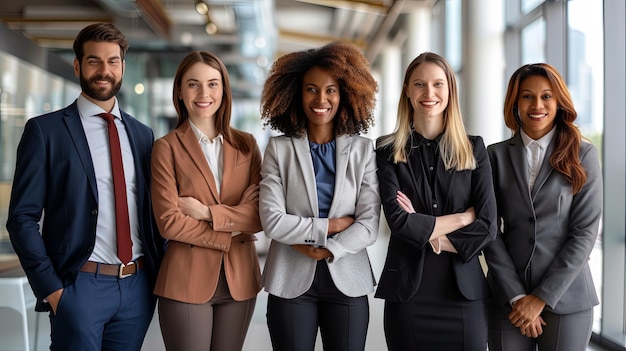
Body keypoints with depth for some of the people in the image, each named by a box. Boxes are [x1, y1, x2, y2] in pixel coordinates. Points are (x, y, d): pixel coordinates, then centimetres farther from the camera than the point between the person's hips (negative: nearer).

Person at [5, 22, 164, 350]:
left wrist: (161, 274, 6)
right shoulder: (45, 130, -2)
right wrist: (51, 289, -11)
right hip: (80, 286, -4)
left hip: (138, 286, 4)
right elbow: (22, 218, -5)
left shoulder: (142, 134, 11)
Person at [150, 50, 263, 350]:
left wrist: (206, 212, -12)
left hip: (239, 280, 3)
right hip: (186, 281, -3)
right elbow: (169, 222, -10)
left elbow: (260, 215, -3)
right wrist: (228, 236, -8)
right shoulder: (167, 147, -2)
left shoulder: (246, 145, 7)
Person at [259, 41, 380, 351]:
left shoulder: (362, 149, 3)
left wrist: (325, 251, -15)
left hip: (347, 281, 1)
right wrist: (331, 225, -11)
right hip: (291, 282, -1)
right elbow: (272, 221, -9)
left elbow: (369, 225, -5)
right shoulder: (279, 148, 1)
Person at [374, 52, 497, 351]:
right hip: (407, 292, -1)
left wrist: (426, 232, -9)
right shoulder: (388, 150, 2)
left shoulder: (473, 149, 5)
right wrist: (463, 217, -7)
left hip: (465, 290, 1)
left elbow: (487, 227, -3)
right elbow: (399, 221, -12)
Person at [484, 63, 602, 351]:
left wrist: (541, 297, -10)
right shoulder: (496, 156, 3)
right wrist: (516, 296, -9)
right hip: (508, 299, 1)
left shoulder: (582, 155, 0)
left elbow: (585, 233, -5)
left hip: (565, 297, -1)